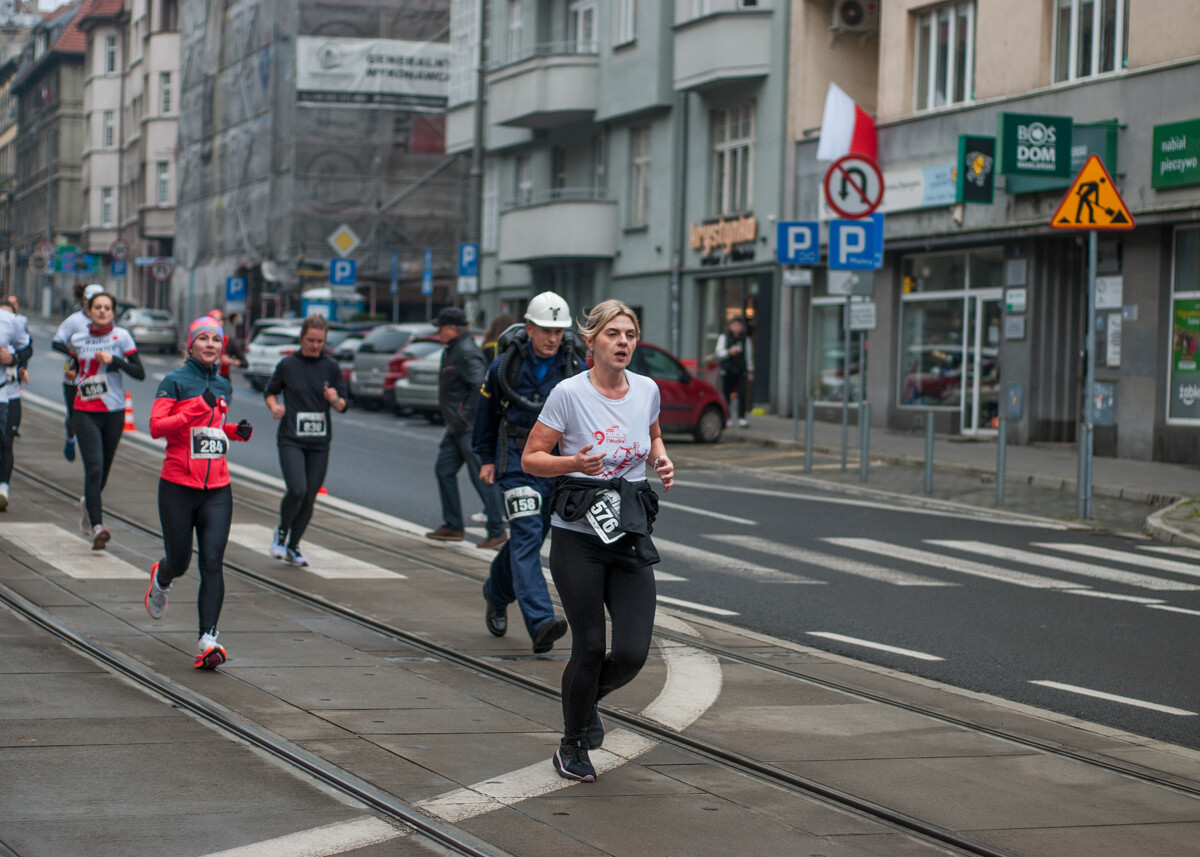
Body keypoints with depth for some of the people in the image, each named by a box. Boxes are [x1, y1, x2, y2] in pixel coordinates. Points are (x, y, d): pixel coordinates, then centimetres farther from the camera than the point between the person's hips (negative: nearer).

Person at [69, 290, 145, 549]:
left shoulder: (121, 336, -1)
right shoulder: (78, 339, 5)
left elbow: (140, 373, -7)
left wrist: (115, 360, -18)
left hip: (114, 412, 0)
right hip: (85, 413, 0)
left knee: (103, 470, 11)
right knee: (94, 468, -16)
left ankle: (88, 503, 43)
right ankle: (97, 526, -22)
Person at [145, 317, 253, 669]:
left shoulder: (223, 387, 13)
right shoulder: (175, 382, -4)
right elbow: (156, 426, -14)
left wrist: (237, 431, 7)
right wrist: (197, 408, -24)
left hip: (217, 488, 3)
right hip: (178, 486, -3)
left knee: (212, 563, -9)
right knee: (179, 562, 8)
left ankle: (208, 639, -13)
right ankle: (160, 579, 46)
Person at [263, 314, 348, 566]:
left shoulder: (331, 367, 4)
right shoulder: (288, 364, 2)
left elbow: (342, 405, 7)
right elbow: (270, 391, 14)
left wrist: (335, 400, -16)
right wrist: (275, 407, -7)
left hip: (319, 441, 2)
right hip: (291, 439, -2)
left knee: (310, 497, 4)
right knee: (297, 490, -19)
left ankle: (293, 546, 21)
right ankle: (282, 531, 8)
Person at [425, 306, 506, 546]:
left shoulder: (467, 353, -18)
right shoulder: (451, 351, 15)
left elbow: (480, 386, -27)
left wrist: (466, 417, -24)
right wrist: (453, 420, 18)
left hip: (471, 428, -11)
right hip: (457, 427, 11)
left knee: (481, 477, -7)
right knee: (444, 469, 13)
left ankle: (497, 531, -2)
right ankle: (452, 526, 21)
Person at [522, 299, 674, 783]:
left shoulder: (647, 390, 4)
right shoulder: (569, 394, -10)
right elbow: (531, 458, -5)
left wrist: (661, 462, 3)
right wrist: (575, 463, -22)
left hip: (631, 538, 4)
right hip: (577, 536, -4)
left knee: (633, 653, -4)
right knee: (590, 648, -2)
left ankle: (589, 698, 31)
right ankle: (572, 746, 22)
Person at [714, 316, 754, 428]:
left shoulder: (746, 339, 10)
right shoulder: (724, 338, 5)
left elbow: (749, 356, 14)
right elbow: (719, 353, -3)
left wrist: (750, 372, 11)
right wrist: (729, 352, -22)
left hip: (740, 372, 0)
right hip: (727, 371, 0)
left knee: (742, 394, -11)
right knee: (726, 395, -1)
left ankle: (741, 418, -10)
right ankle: (727, 418, 11)